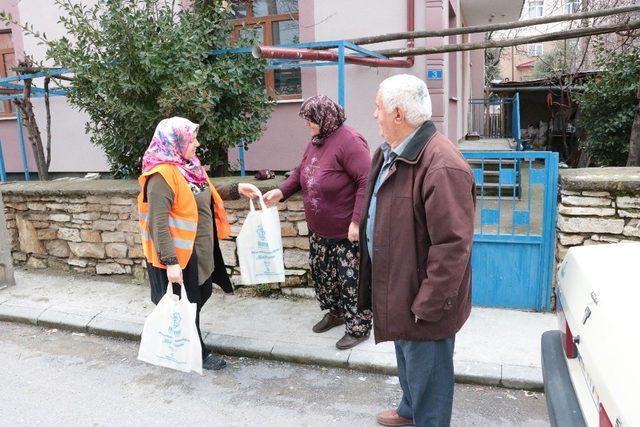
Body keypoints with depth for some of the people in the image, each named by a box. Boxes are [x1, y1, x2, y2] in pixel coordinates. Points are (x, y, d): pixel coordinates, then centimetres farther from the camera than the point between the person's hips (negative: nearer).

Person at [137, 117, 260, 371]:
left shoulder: (188, 166, 5)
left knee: (201, 295, 22)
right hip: (179, 254, -9)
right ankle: (197, 354, 27)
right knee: (186, 304, 9)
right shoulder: (162, 175, -23)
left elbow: (204, 195, 20)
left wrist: (237, 190, 11)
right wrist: (170, 262, -29)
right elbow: (158, 223, -26)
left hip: (199, 249, 9)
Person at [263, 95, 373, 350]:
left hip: (347, 232, -9)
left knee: (351, 280, 2)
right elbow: (301, 172, 17)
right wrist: (281, 191, 2)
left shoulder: (348, 141, -21)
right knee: (320, 272, 20)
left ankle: (359, 328, 21)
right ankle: (335, 313, 41)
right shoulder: (315, 141, 7)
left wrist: (357, 221, -28)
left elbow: (367, 181, -25)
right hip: (318, 229, 9)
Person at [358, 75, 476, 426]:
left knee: (425, 373, 11)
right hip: (397, 288, 10)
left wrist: (428, 306, -23)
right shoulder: (390, 153, 5)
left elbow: (452, 246, -28)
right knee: (407, 359, 30)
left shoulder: (442, 166, -28)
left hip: (423, 299, -10)